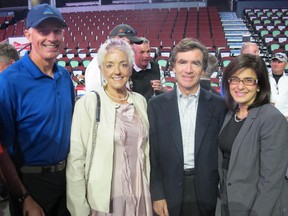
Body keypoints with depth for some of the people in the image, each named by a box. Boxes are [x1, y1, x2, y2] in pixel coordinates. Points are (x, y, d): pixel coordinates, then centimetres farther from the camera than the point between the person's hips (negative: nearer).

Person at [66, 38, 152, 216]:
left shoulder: (140, 101, 3)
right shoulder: (88, 103, -12)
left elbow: (145, 150, 10)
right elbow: (76, 160, -11)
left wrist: (149, 190, 10)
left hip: (140, 196, 4)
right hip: (103, 199, -4)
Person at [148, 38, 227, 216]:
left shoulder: (219, 105, -2)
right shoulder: (156, 105, -2)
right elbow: (151, 153, -1)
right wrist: (156, 194, -5)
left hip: (207, 194, 0)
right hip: (170, 193, 0)